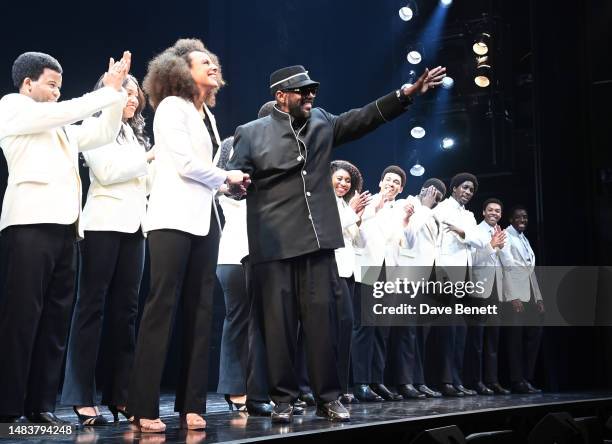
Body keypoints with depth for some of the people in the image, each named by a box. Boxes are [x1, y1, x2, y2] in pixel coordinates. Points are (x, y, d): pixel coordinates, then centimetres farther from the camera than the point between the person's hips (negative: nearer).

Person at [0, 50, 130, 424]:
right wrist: (109, 90, 0)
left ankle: (42, 404, 5)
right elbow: (66, 110, -5)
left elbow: (102, 134, 22)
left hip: (65, 226, 7)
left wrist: (118, 91, 13)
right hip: (31, 222, -7)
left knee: (56, 318, 3)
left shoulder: (61, 127, 27)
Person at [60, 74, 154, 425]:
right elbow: (107, 172, -10)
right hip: (105, 223, -7)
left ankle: (120, 395, 6)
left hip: (134, 225, 7)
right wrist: (148, 157, -8)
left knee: (125, 309, 4)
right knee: (93, 305, -7)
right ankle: (82, 397, -7)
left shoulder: (136, 134, 23)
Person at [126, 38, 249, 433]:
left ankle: (192, 405, 5)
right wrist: (227, 177, -1)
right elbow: (186, 163, -13)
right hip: (174, 218, -8)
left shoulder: (207, 114, 20)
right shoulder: (172, 107, -3)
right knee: (163, 306, -10)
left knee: (199, 310, 3)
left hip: (204, 218, 8)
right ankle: (145, 408, -8)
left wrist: (231, 185, 5)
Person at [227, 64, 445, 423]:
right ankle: (284, 399, 10)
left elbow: (365, 118, 12)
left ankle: (328, 397, 10)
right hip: (274, 244, -3)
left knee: (320, 318, 4)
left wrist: (407, 93, 3)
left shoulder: (322, 122, 13)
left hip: (318, 238, 3)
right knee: (279, 321, 1)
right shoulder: (251, 133, 2)